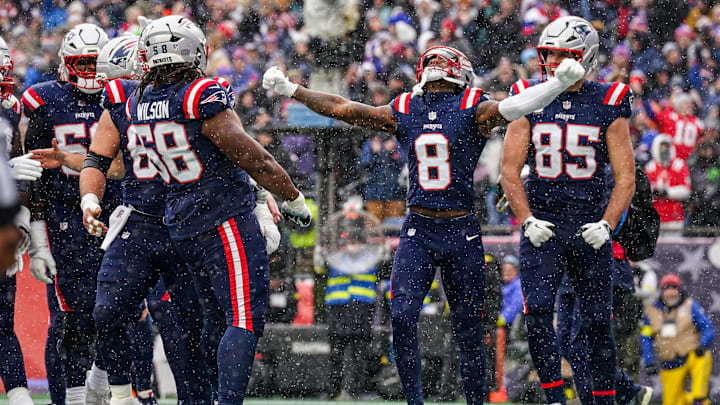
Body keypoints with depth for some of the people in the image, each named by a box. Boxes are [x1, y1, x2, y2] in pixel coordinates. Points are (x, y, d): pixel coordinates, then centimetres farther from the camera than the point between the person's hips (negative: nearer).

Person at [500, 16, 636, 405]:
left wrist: (606, 224, -14)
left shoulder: (608, 105, -1)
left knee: (597, 321, 4)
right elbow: (510, 171, 2)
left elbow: (625, 178, 0)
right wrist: (527, 221, -11)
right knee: (538, 313, -14)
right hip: (541, 223, 0)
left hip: (590, 223, 0)